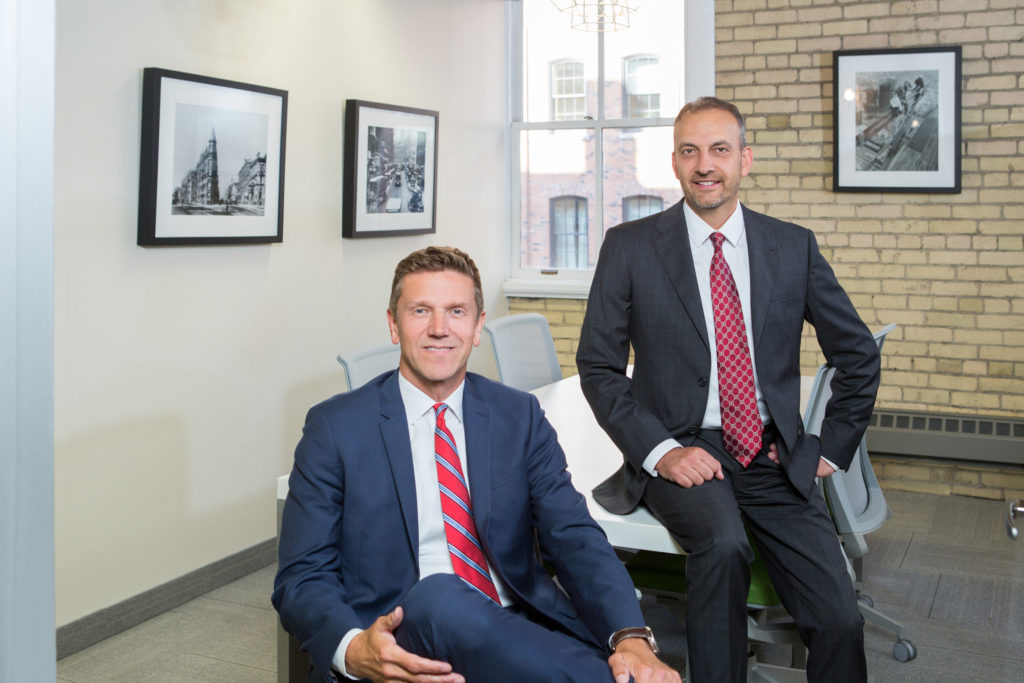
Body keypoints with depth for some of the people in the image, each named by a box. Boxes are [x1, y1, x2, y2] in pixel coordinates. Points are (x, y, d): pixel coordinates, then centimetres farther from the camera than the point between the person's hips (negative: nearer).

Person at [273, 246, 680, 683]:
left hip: (518, 631, 0)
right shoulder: (335, 427, 2)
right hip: (402, 644, 0)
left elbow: (575, 539, 0)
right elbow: (300, 578, -1)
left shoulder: (520, 417, 9)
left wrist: (631, 638, -20)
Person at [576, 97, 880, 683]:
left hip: (775, 459, 2)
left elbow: (859, 354, 16)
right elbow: (598, 365, -1)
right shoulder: (630, 247, 0)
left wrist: (834, 449, 8)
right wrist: (660, 451, -13)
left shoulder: (794, 246, 6)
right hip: (681, 452, -2)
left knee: (841, 621, -13)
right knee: (723, 544, -33)